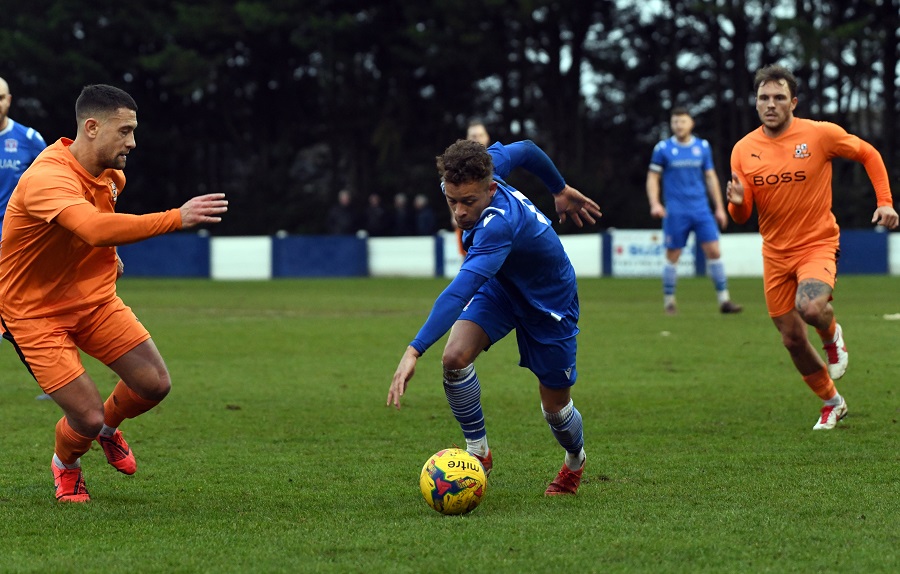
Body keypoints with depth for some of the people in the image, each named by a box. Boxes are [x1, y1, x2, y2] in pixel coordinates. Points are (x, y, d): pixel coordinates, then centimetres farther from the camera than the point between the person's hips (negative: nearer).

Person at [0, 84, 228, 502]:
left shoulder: (110, 175, -1)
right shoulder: (47, 180, -32)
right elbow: (95, 230, -49)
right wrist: (176, 219, -50)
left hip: (96, 300, 8)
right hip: (36, 313, -8)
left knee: (154, 385, -4)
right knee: (88, 418, -13)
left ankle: (108, 429, 30)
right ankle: (65, 465, 24)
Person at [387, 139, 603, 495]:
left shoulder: (498, 225, -44)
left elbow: (459, 293, -56)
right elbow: (524, 150, 0)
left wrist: (415, 351, -65)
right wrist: (561, 190, 19)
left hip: (548, 302, -6)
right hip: (501, 286, 6)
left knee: (555, 408, 7)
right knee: (455, 357, -20)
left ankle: (575, 461, 42)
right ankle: (478, 452, 1)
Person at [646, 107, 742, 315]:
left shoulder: (703, 147, 7)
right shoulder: (663, 148, 0)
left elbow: (710, 177, 14)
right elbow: (652, 178, 4)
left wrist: (719, 207, 11)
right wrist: (655, 203, -10)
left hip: (701, 210, 2)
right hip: (676, 212, -2)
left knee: (714, 251, -5)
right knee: (673, 256, 1)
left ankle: (724, 300, -1)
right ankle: (669, 301, 14)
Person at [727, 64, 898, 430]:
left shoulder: (820, 134, -11)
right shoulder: (743, 150, -2)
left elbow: (869, 155, 5)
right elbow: (742, 216, 1)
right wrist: (737, 202, -22)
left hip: (817, 243, -4)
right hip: (775, 252, 4)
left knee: (811, 307, -32)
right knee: (792, 339, 7)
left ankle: (832, 336, 6)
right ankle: (832, 403, 30)